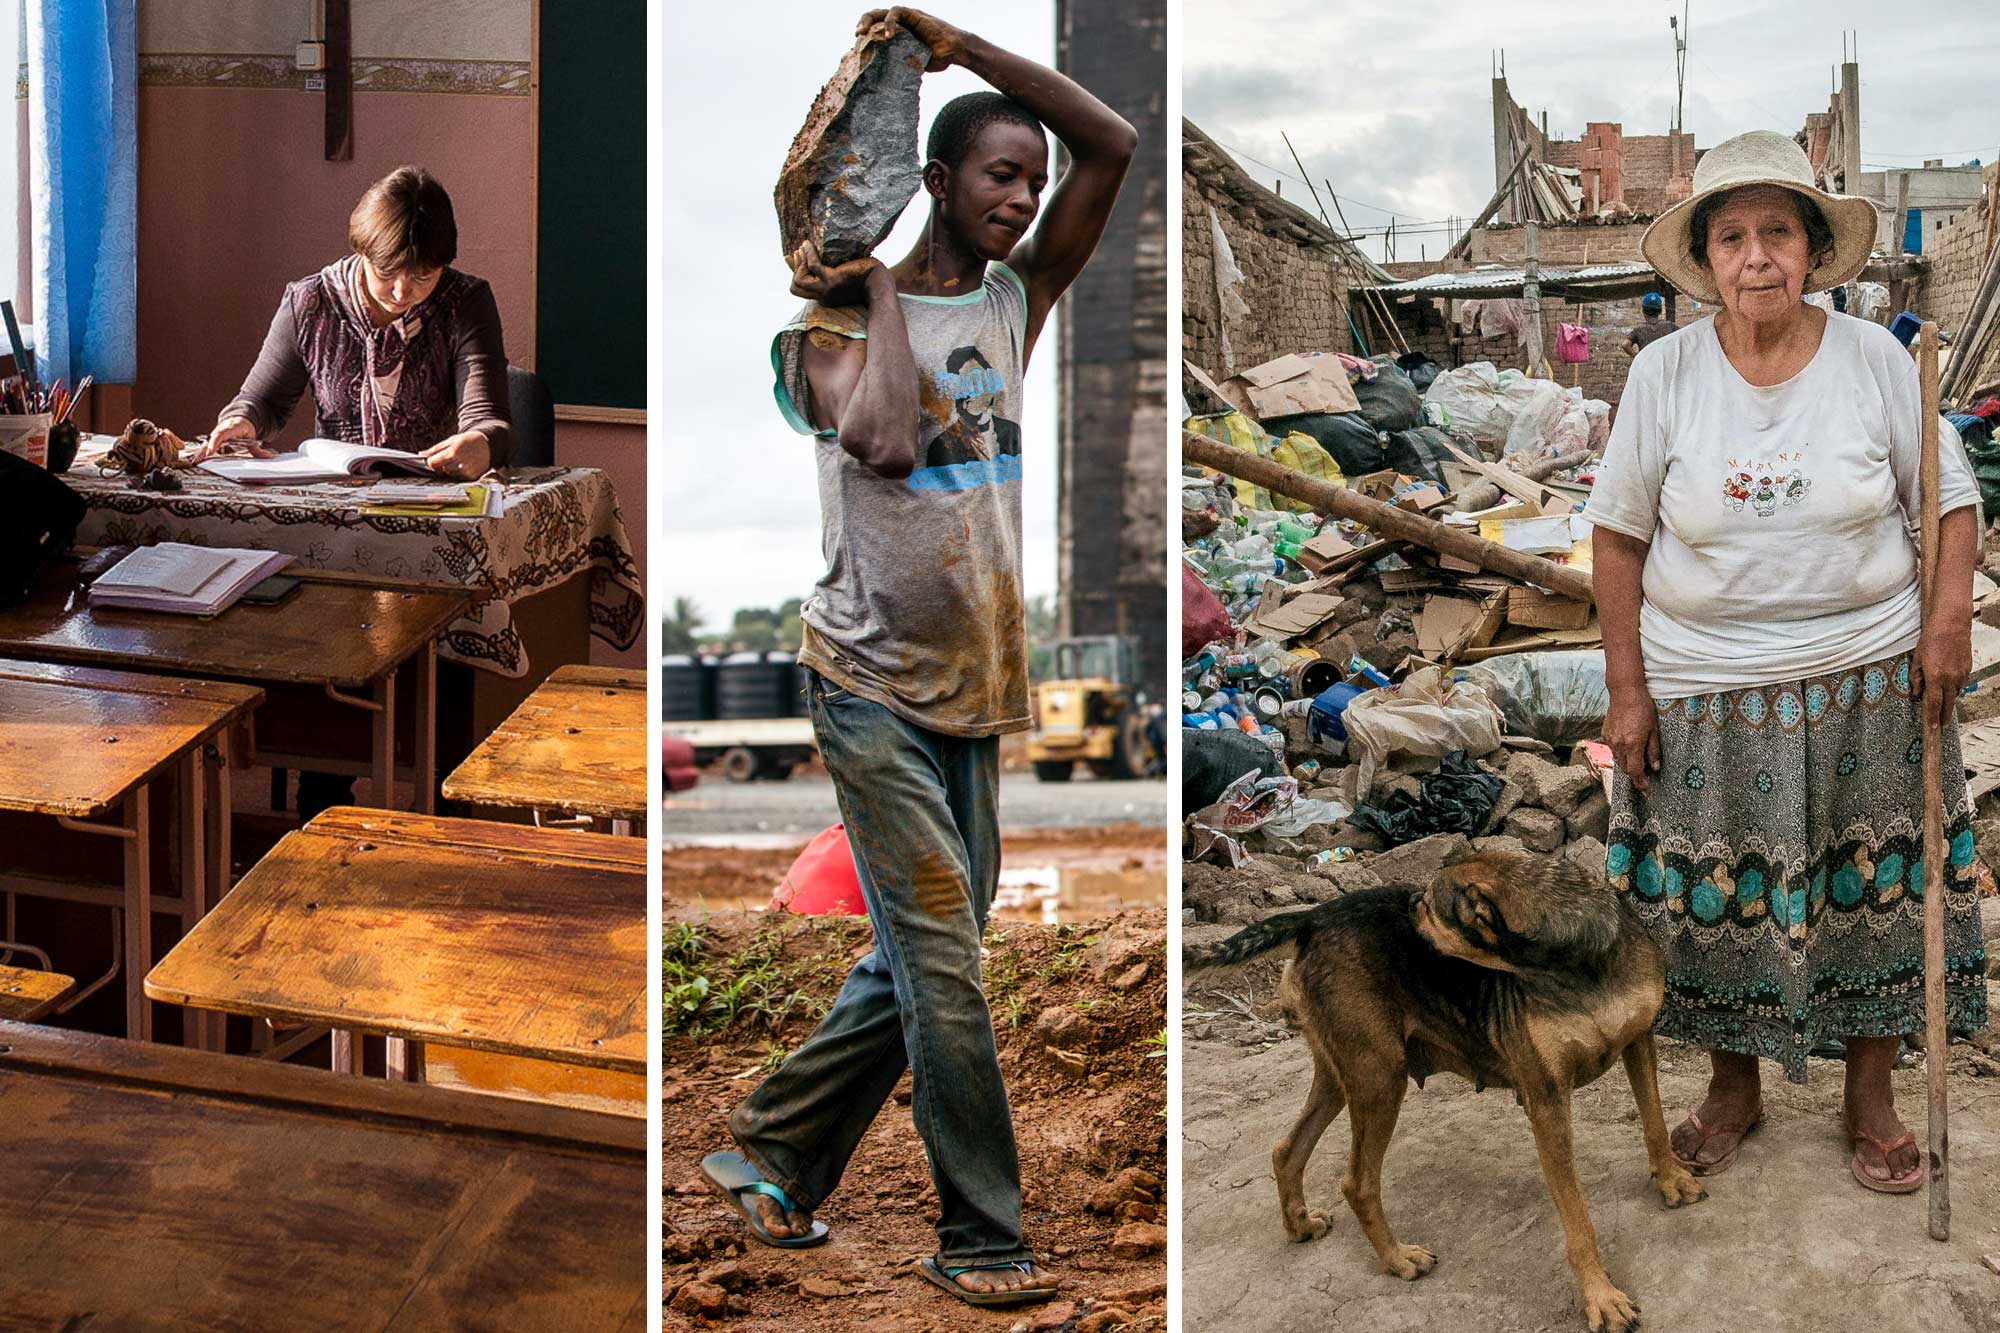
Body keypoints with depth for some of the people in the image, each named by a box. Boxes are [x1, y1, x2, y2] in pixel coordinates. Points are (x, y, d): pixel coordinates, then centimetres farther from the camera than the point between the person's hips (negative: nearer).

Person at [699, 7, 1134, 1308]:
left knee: (918, 962, 11)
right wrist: (876, 296, -13)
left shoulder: (1017, 301, 10)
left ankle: (773, 1152, 27)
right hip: (873, 680, -7)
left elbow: (1114, 145, 3)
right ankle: (982, 1237, 1)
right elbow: (882, 439, -28)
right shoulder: (836, 326, -6)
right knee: (943, 965, -8)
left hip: (976, 688, 7)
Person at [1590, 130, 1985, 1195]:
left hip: (1866, 679, 0)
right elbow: (1618, 536, -1)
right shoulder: (1664, 371, -6)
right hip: (1706, 691, 0)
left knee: (1874, 883, 9)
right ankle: (1734, 1086, 31)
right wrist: (1626, 688, -4)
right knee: (1720, 893, 9)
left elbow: (1951, 501, 3)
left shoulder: (1874, 358, -5)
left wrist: (1950, 611, -14)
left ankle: (1870, 1094, 28)